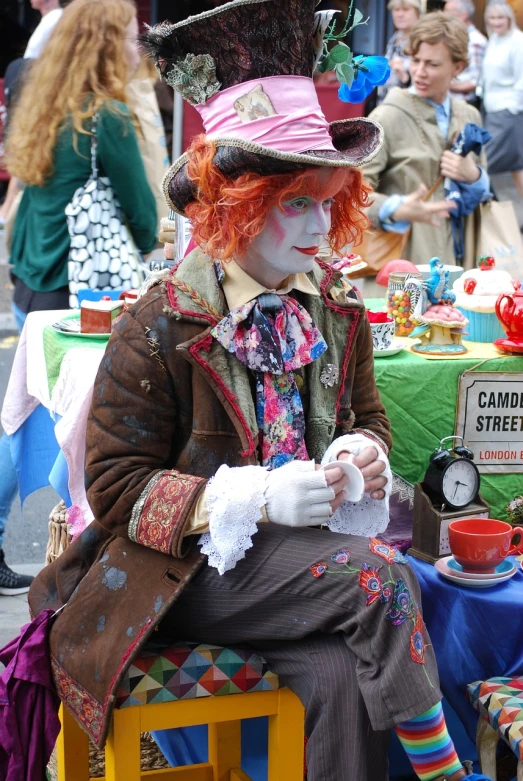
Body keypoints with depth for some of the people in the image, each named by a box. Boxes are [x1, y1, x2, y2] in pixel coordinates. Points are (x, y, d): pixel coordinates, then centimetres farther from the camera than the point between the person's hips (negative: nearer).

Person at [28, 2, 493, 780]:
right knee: (378, 572, -26)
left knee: (345, 679, -26)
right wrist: (258, 497, -22)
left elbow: (367, 414, 20)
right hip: (196, 565, -4)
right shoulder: (162, 324, -10)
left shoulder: (336, 306, 6)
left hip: (308, 545, 4)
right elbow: (115, 482, -10)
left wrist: (364, 451, -7)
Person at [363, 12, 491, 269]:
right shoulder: (388, 117, -8)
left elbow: (485, 190, 17)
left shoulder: (469, 117, 9)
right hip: (404, 259, -5)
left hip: (457, 255, 5)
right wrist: (397, 210, -32)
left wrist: (473, 177, -5)